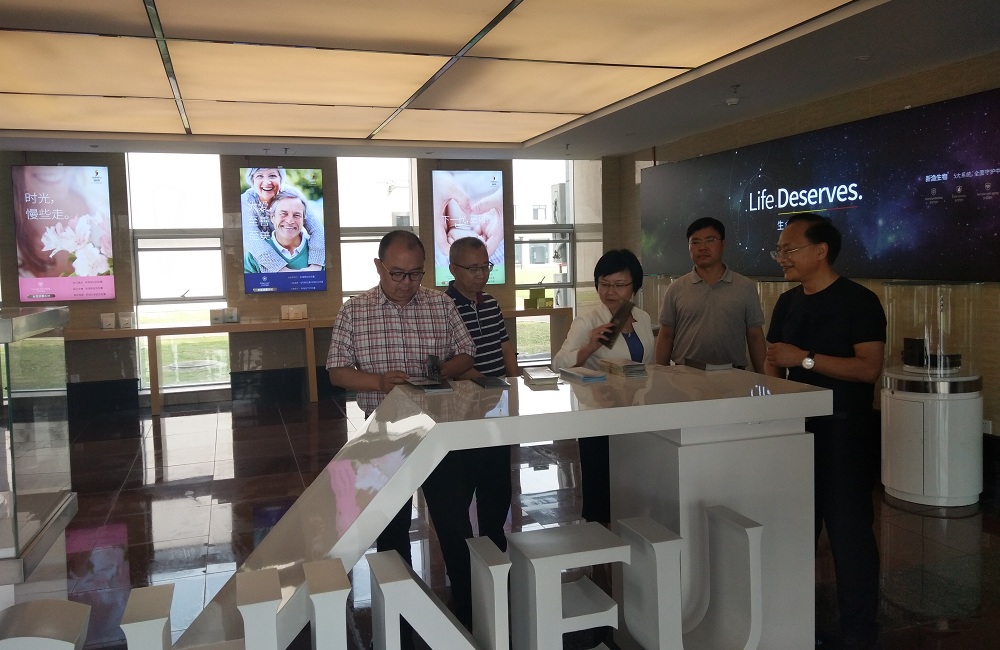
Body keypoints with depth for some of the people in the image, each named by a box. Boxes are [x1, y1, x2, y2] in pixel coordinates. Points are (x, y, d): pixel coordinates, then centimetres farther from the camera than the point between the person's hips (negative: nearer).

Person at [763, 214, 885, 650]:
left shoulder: (859, 302, -11)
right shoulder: (787, 303, 10)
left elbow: (869, 368, -20)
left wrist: (804, 358, -22)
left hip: (844, 433, -7)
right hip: (796, 428, 7)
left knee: (848, 530, -1)